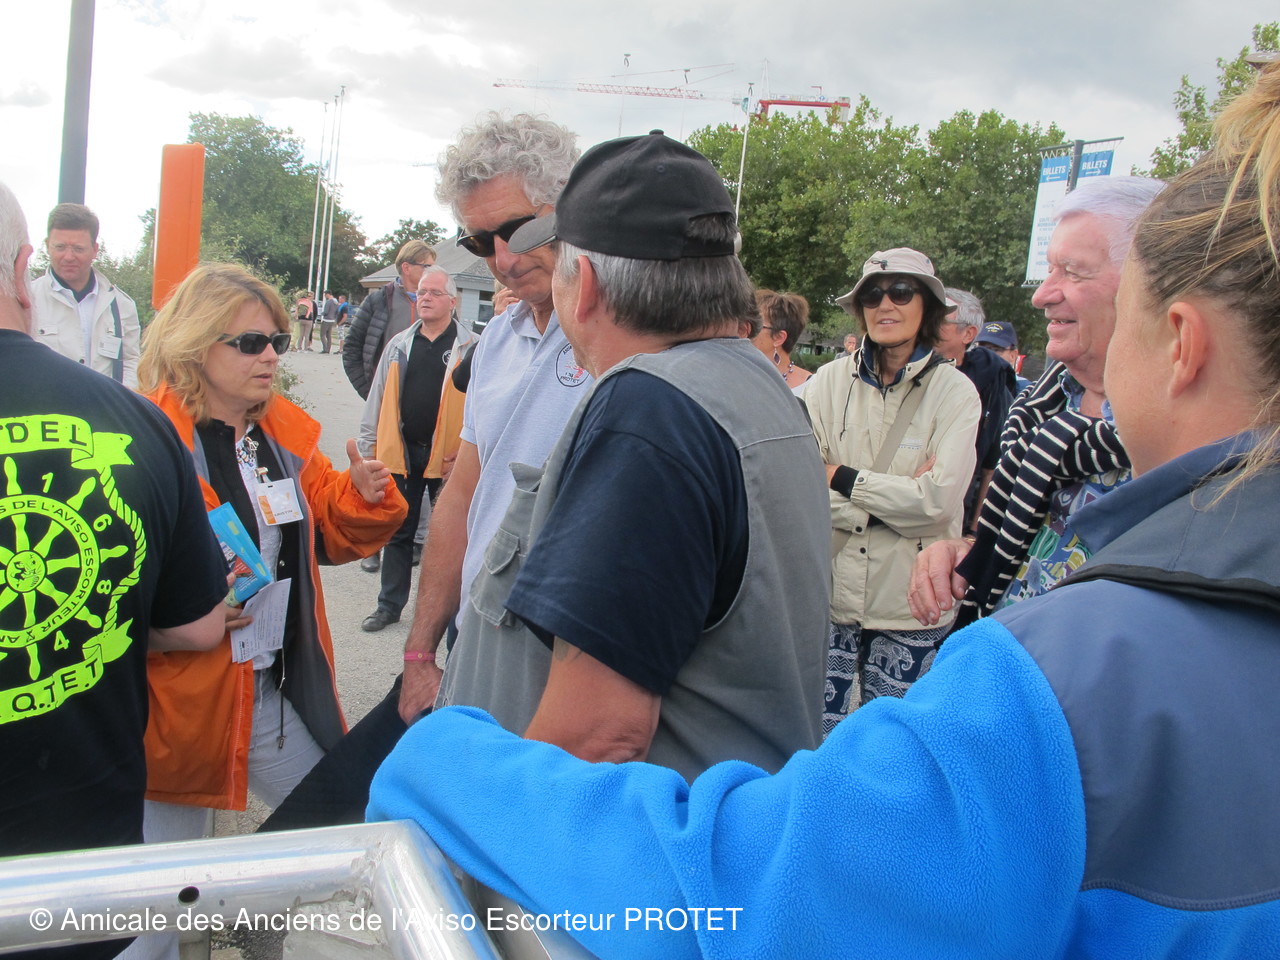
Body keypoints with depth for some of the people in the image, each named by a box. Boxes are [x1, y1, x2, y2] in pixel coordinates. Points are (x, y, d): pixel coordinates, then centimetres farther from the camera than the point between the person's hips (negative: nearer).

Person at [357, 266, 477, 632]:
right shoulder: (399, 345, 11)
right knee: (397, 532, 12)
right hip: (401, 452, 4)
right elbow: (377, 400, 15)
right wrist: (368, 449, 12)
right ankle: (389, 605, 24)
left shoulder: (471, 348, -2)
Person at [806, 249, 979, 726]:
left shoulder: (954, 391, -3)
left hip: (907, 602, -1)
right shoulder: (830, 381, 1)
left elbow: (939, 502, -14)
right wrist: (898, 498, -14)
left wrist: (842, 478, -8)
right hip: (827, 595, 1)